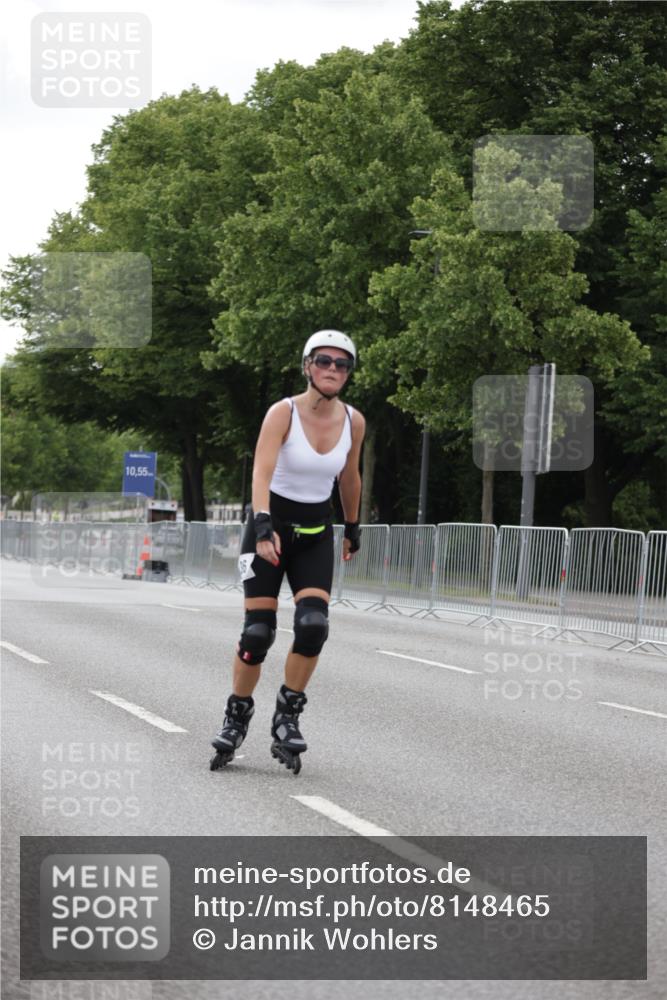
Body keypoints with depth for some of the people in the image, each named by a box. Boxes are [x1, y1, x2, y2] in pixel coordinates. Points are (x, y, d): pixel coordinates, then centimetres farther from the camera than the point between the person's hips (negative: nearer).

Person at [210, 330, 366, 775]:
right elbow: (261, 473, -28)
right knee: (258, 632, -8)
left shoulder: (354, 421, -2)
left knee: (314, 625, -17)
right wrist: (263, 526, -41)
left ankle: (287, 717, -1)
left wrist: (353, 527, 25)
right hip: (271, 524, -3)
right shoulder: (283, 413, -15)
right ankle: (237, 717, 13)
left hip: (316, 533, 3)